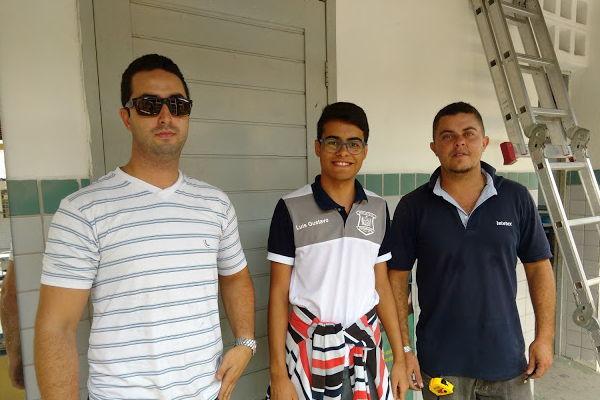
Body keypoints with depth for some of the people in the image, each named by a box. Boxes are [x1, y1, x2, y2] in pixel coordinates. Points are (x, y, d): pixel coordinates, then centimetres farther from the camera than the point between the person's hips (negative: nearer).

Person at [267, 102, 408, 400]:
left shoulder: (378, 209, 0)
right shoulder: (291, 209, -10)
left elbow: (382, 286, 6)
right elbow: (279, 293, -7)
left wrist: (399, 357, 6)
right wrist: (278, 374, -8)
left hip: (365, 343, 3)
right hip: (308, 345, -3)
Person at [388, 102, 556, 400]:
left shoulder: (517, 198, -3)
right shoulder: (413, 206, -9)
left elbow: (538, 267, 4)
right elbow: (396, 277, -7)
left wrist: (545, 336, 0)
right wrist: (402, 348, -8)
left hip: (506, 360, 2)